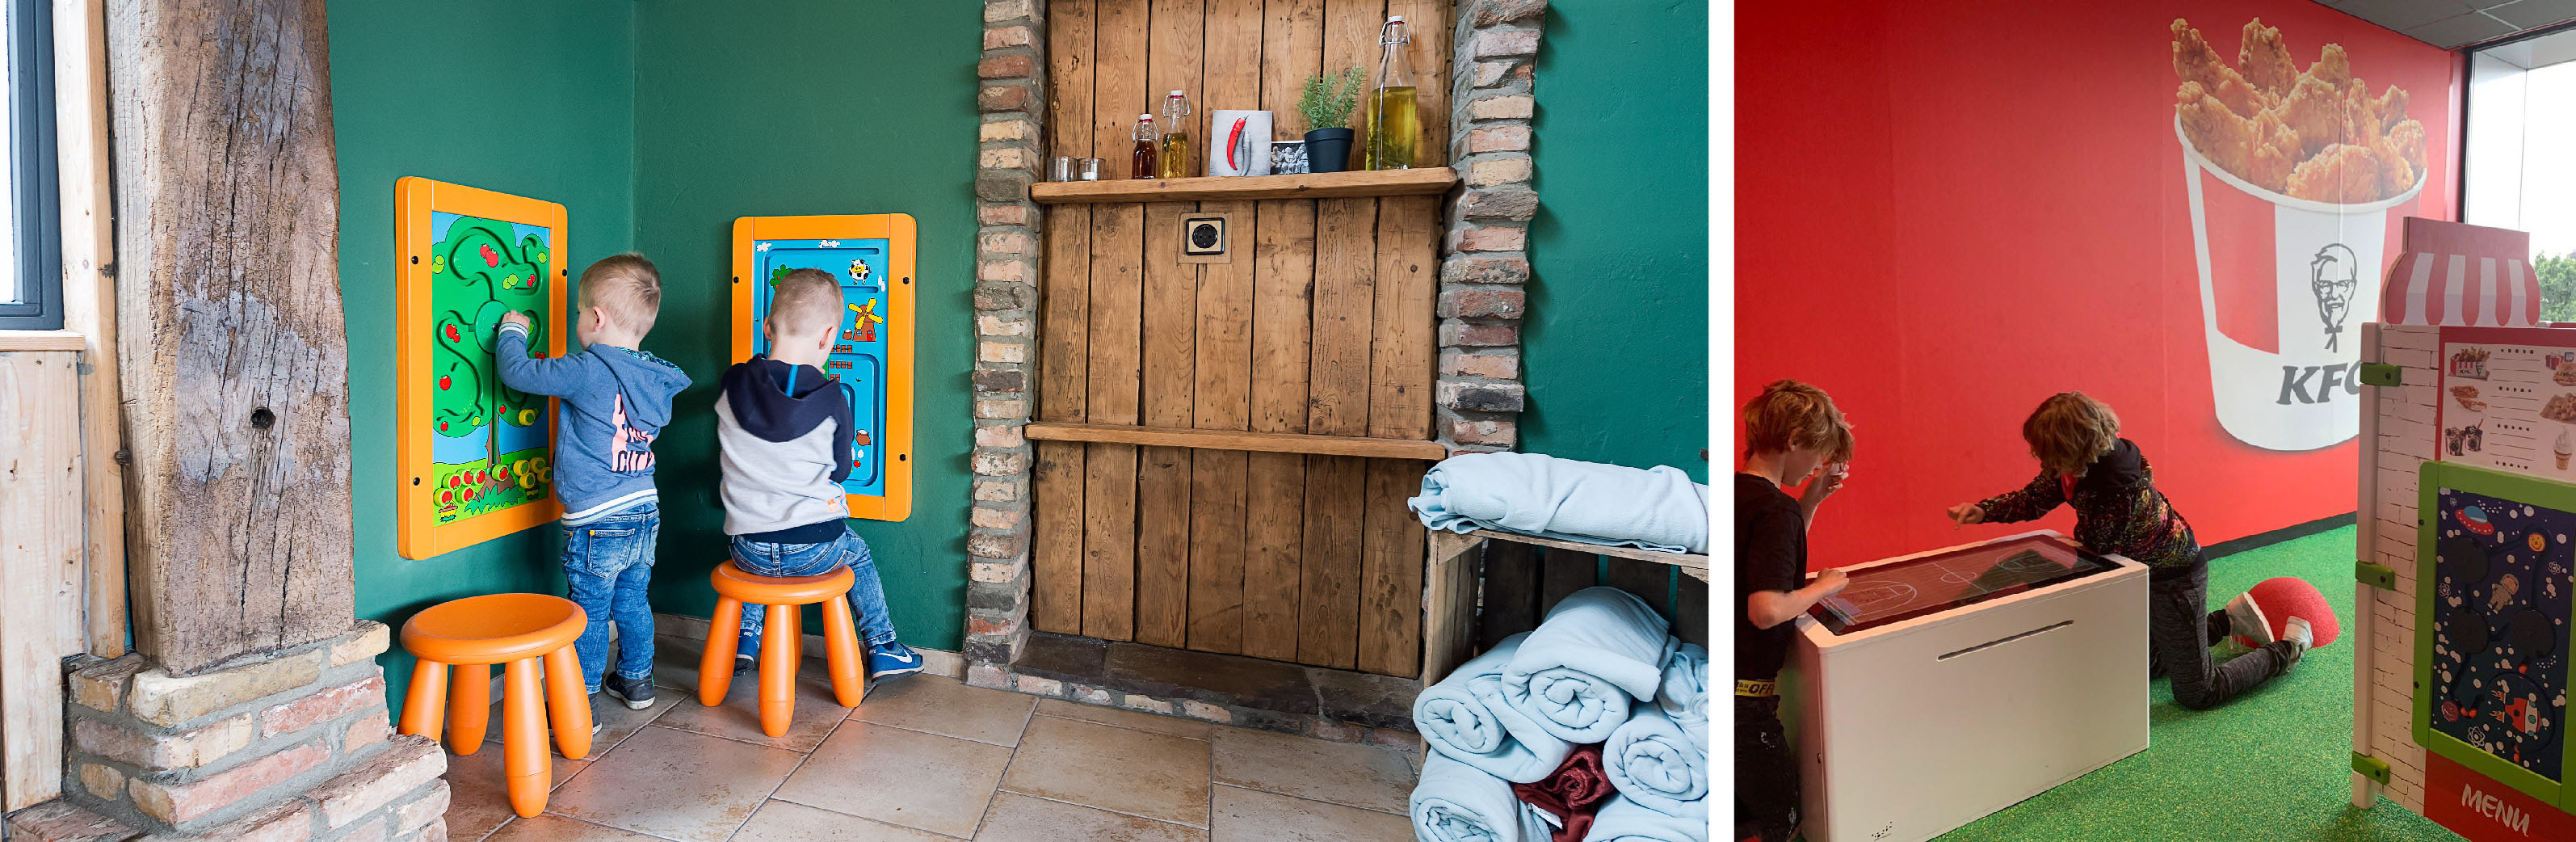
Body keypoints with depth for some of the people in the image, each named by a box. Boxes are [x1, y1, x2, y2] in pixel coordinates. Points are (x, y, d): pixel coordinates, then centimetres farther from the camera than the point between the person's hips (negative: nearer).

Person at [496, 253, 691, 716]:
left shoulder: (587, 371, -18)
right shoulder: (657, 379, 4)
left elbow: (517, 372, -12)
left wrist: (512, 330, 8)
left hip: (598, 524, -7)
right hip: (646, 514, 7)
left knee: (589, 614, 6)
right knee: (632, 601, 22)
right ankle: (637, 679, 35)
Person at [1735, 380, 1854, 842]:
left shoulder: (1734, 492, 7)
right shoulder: (1775, 507, -19)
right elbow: (1767, 609, -29)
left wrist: (1812, 499, 15)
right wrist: (1824, 586, -11)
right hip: (1742, 695, -9)